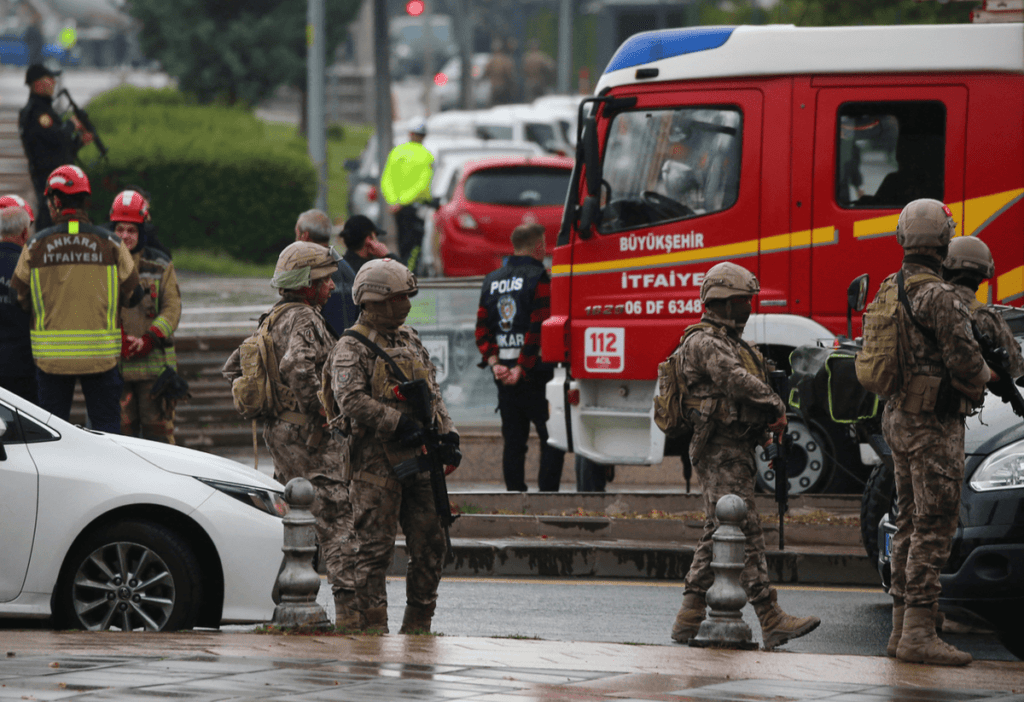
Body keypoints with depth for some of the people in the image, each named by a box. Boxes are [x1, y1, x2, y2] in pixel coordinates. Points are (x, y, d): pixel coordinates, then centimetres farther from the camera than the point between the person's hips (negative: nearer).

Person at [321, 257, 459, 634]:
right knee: (373, 547, -6)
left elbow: (433, 392, 21)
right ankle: (369, 627, -3)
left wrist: (447, 433, 7)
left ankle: (417, 627, 17)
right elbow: (352, 401, -19)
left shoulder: (410, 341, 18)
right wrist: (399, 424, -22)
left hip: (417, 459, 7)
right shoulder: (351, 349, -6)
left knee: (430, 545, 8)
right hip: (376, 462, -7)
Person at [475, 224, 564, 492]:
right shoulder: (540, 279, -9)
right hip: (536, 374, -6)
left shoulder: (491, 281, 12)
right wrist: (522, 369, -14)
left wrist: (494, 363, 1)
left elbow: (482, 328, 8)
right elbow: (538, 329, -17)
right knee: (552, 440, -2)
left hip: (504, 376, 6)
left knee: (513, 441, 10)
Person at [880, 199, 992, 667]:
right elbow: (965, 361, -22)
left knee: (910, 524, 14)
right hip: (934, 423, -9)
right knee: (934, 526, -8)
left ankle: (902, 628, 17)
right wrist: (983, 380, 2)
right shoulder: (939, 296, -18)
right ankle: (919, 633, -11)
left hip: (898, 417, 9)